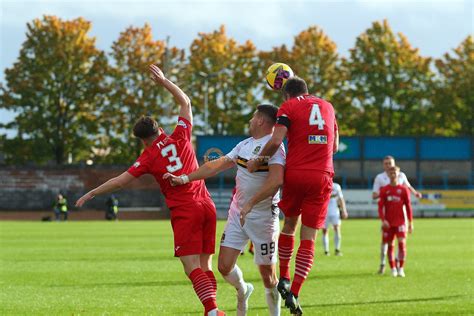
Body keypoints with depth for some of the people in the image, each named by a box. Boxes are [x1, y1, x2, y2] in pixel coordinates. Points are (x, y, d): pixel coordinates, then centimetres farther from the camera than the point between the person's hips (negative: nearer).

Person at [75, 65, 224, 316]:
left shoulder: (149, 157, -2)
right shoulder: (180, 137, 8)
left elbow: (121, 180, -1)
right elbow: (185, 102, 22)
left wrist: (91, 194, 9)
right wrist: (163, 81, 28)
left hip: (184, 212, -5)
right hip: (206, 206, 5)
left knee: (193, 268, -11)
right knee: (205, 266, 9)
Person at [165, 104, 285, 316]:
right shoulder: (245, 145, 12)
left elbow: (276, 180, -30)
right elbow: (217, 165, 17)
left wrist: (251, 203, -33)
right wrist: (185, 178, 14)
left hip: (263, 217, -7)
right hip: (237, 214, 7)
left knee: (267, 275, -1)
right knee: (224, 266, 1)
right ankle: (242, 291, 31)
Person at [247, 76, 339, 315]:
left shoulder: (288, 107, 2)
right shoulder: (327, 107, 16)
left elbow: (276, 140, -13)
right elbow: (334, 146, 23)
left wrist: (258, 161, -1)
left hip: (295, 173, -2)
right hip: (322, 176, 2)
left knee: (289, 224, 22)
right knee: (308, 237, 2)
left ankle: (284, 278, 23)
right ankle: (294, 293, -7)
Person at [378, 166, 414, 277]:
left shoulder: (403, 189, 4)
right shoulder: (384, 190, 5)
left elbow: (408, 206, 6)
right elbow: (380, 206, 2)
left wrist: (411, 223, 4)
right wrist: (383, 220, -12)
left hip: (401, 221, -1)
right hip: (388, 222, 1)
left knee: (402, 243, -12)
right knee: (390, 245, 3)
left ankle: (401, 269, -7)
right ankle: (393, 269, 11)